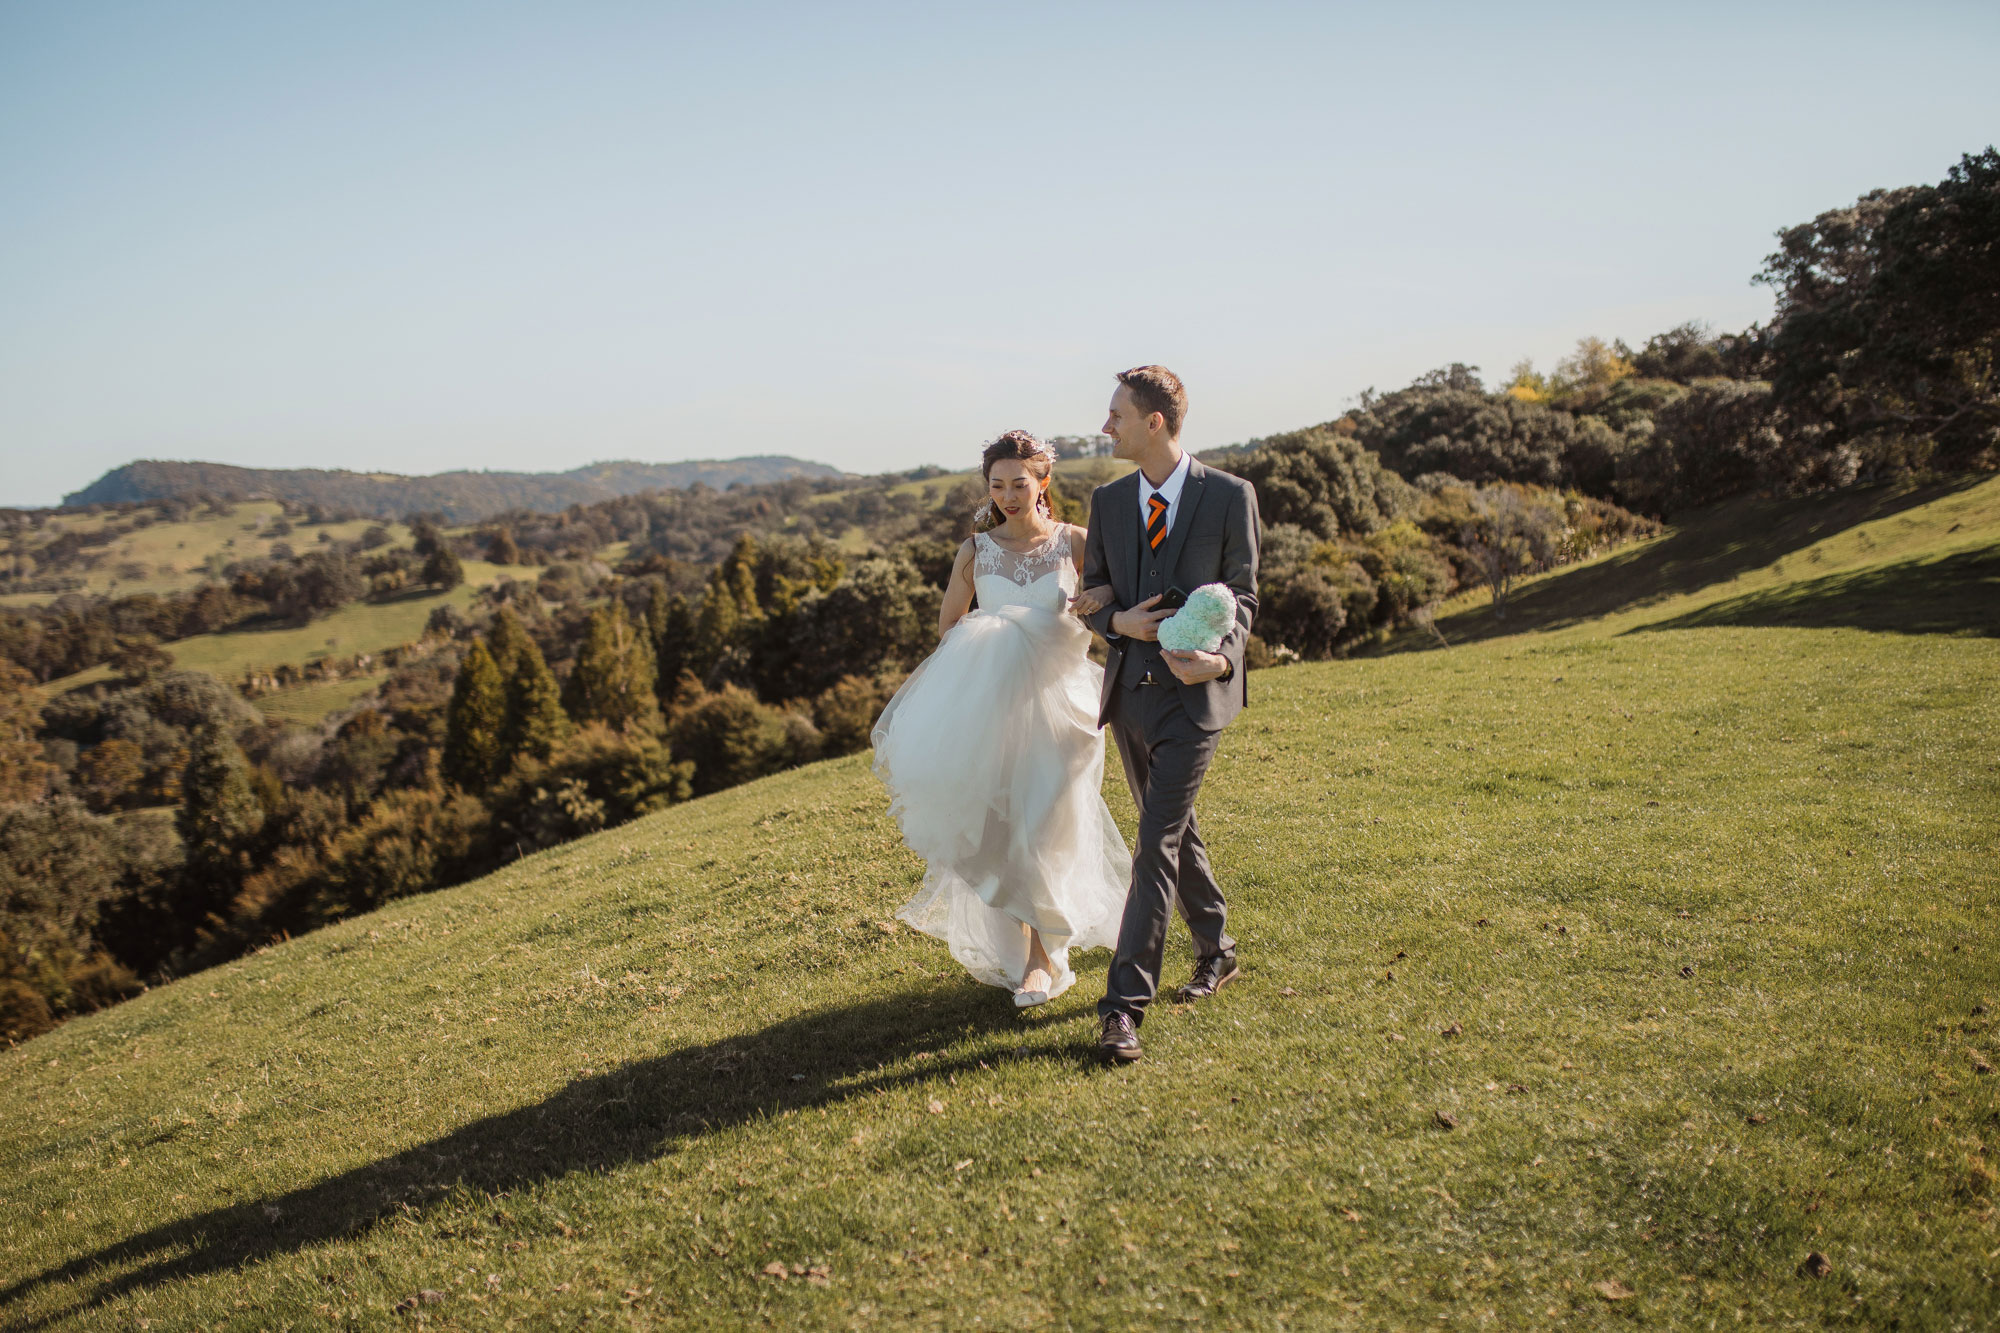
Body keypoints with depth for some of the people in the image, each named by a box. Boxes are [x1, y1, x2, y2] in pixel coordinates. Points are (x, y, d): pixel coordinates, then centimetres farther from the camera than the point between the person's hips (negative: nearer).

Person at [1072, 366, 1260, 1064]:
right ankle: (1216, 951, 37)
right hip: (1130, 687, 5)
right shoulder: (1107, 500, 7)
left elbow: (1241, 594, -1)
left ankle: (1124, 1003, -9)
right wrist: (1118, 621, -13)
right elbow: (1093, 595, 11)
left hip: (1193, 692, -5)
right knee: (1175, 832, 17)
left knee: (1156, 844, -11)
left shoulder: (1230, 496, -5)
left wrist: (1221, 657, -21)